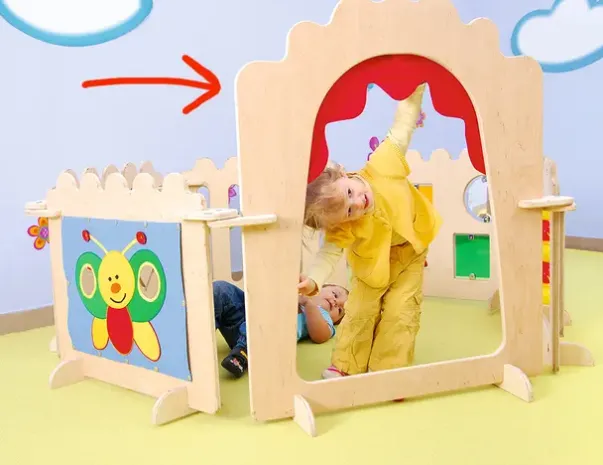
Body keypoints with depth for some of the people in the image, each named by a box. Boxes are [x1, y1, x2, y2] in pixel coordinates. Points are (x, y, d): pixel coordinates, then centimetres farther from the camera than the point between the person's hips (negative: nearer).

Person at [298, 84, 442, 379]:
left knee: (400, 313, -4)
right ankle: (345, 367, 17)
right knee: (360, 311, -1)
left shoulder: (383, 166, -33)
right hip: (374, 261, -1)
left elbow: (401, 128, -26)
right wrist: (313, 281, -58)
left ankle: (388, 372, 6)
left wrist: (415, 89, -29)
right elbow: (330, 253, -40)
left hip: (409, 252, 1)